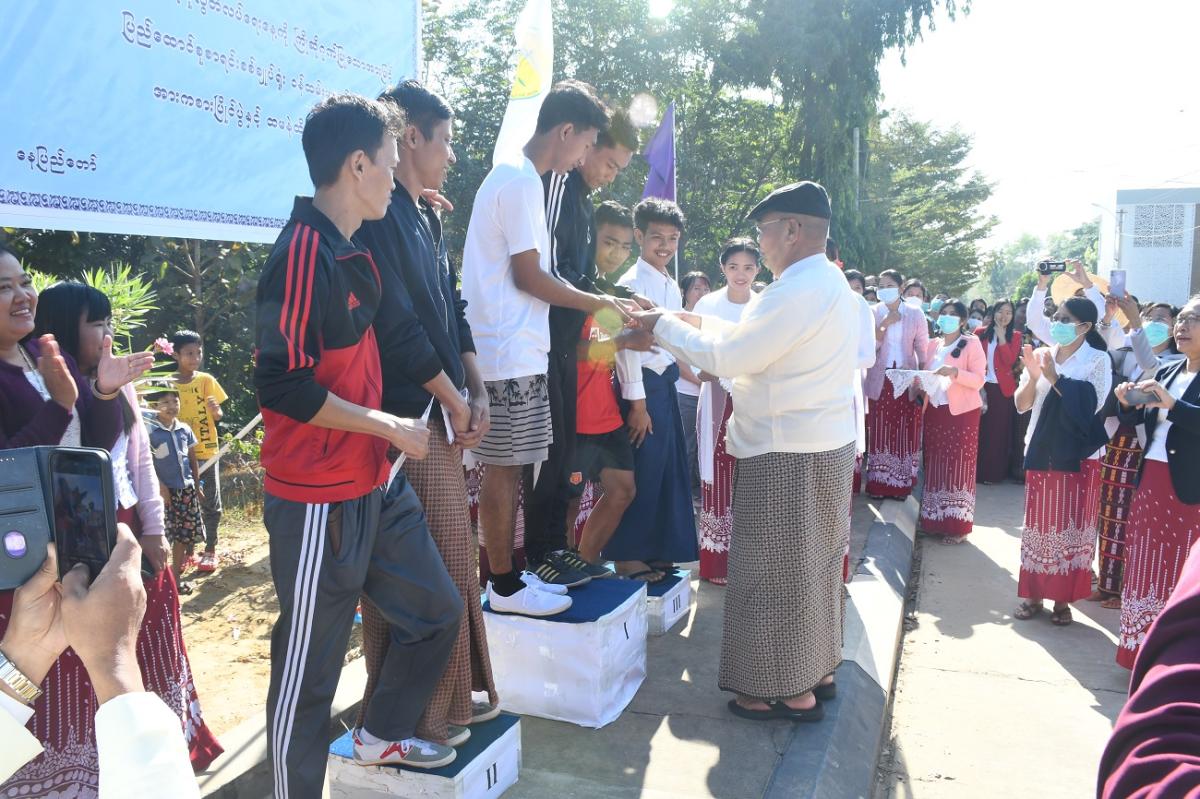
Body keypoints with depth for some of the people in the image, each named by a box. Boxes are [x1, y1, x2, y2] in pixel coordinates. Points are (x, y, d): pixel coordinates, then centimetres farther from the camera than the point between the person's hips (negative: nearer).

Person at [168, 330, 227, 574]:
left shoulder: (206, 380, -3)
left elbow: (219, 417, -1)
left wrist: (216, 411, -24)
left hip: (206, 452, -1)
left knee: (210, 503, 5)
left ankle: (210, 550, 17)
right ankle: (187, 550, 22)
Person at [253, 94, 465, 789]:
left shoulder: (354, 253, 11)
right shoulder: (301, 257, -19)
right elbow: (283, 387, -23)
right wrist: (389, 427, -16)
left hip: (377, 485, 9)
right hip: (319, 502, -9)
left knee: (438, 609, 18)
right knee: (310, 665, 6)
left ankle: (383, 735, 40)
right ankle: (297, 789, 27)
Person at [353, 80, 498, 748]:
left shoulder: (425, 217, 16)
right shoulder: (382, 216, -14)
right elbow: (398, 327, -19)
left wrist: (476, 392, 8)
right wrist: (452, 400, -9)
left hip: (443, 413, 10)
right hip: (409, 416, -10)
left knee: (452, 557, 16)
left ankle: (453, 693, 31)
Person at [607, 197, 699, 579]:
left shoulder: (672, 287, 14)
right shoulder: (633, 282, -12)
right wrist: (637, 403, -19)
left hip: (667, 384, 9)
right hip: (644, 385, -9)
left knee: (669, 470, 14)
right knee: (641, 472, 0)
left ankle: (658, 551, 28)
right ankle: (627, 557, 14)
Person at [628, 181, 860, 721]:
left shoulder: (798, 291, -20)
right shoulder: (830, 283, 13)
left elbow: (728, 357, -19)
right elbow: (755, 341, 16)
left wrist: (665, 326, -8)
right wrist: (696, 323, 14)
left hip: (787, 456, -10)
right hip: (827, 446, 10)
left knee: (777, 571, 2)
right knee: (812, 562, 18)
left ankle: (790, 691, 14)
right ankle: (817, 670, 32)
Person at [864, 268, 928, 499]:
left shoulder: (915, 313, 3)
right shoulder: (873, 312, 2)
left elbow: (923, 348, 3)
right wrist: (884, 324, -15)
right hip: (880, 380, 0)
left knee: (904, 432, 1)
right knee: (880, 431, -1)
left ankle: (900, 484, 9)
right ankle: (878, 483, 6)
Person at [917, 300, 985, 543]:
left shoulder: (972, 344, -3)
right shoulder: (932, 345, 15)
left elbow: (979, 379, -10)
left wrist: (954, 372, -25)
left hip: (961, 412, -5)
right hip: (934, 410, 6)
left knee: (959, 465, -3)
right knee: (934, 463, 8)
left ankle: (957, 525, 1)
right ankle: (932, 518, 17)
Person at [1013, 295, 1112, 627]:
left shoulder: (1098, 359, -4)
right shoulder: (1042, 355, 7)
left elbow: (1090, 405, -17)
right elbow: (1021, 405, 5)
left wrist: (1055, 378, -17)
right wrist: (1033, 377, -11)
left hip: (1078, 456, -4)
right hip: (1041, 452, 4)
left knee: (1071, 526, 2)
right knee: (1038, 524, 8)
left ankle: (1063, 599, 13)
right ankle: (1033, 594, 16)